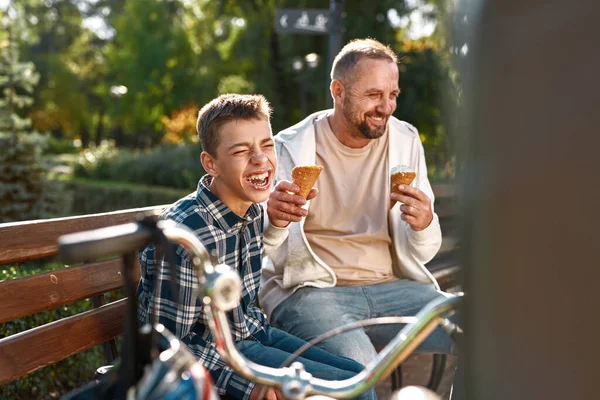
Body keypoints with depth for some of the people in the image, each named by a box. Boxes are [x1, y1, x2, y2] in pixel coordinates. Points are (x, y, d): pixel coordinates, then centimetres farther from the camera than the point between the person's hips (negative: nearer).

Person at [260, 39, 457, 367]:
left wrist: (424, 225, -16)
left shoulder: (406, 141, 8)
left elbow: (421, 254, 9)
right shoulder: (291, 148, -5)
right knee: (358, 368, -33)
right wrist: (274, 222, -32)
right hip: (309, 289, -4)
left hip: (389, 287, 4)